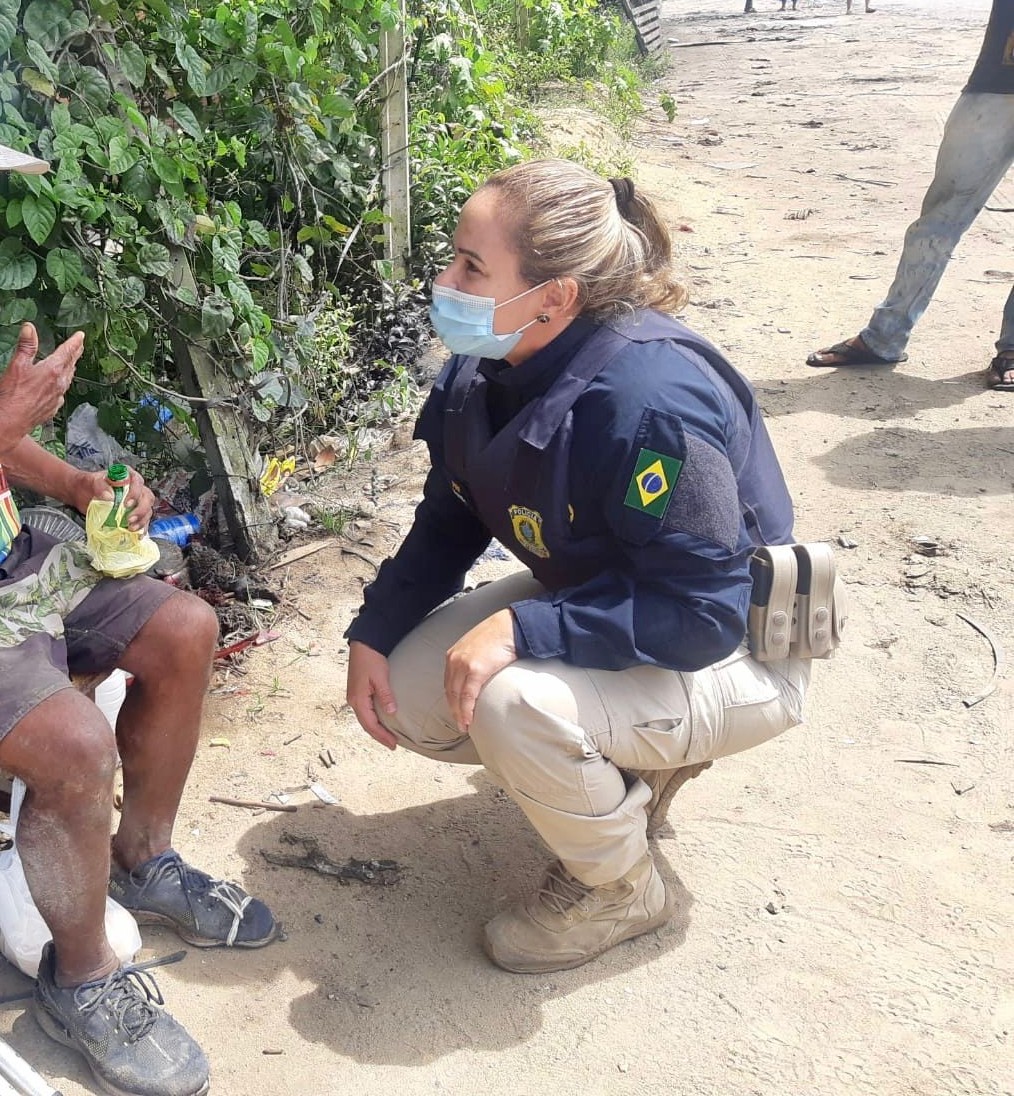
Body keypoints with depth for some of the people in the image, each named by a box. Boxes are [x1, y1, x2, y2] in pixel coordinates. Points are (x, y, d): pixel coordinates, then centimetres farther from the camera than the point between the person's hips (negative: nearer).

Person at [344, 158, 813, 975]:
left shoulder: (647, 401, -34)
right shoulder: (487, 370, -8)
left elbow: (703, 616, -32)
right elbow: (448, 526, 4)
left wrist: (521, 629, -36)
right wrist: (373, 635, -6)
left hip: (734, 655, -8)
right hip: (602, 600, 8)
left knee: (513, 702, -33)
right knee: (406, 694, -2)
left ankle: (619, 890, -1)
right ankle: (632, 767, 15)